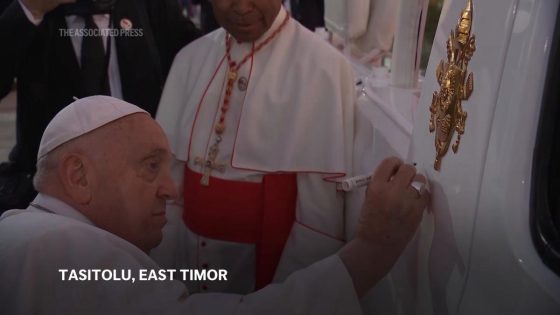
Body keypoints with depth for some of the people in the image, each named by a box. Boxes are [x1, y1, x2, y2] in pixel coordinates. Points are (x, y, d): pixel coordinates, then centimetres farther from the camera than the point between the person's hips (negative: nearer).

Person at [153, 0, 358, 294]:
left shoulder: (322, 66, -15)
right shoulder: (190, 59, -1)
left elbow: (321, 209, -16)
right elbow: (169, 172, 2)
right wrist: (160, 273, 2)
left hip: (271, 259, -4)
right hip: (191, 256, 5)